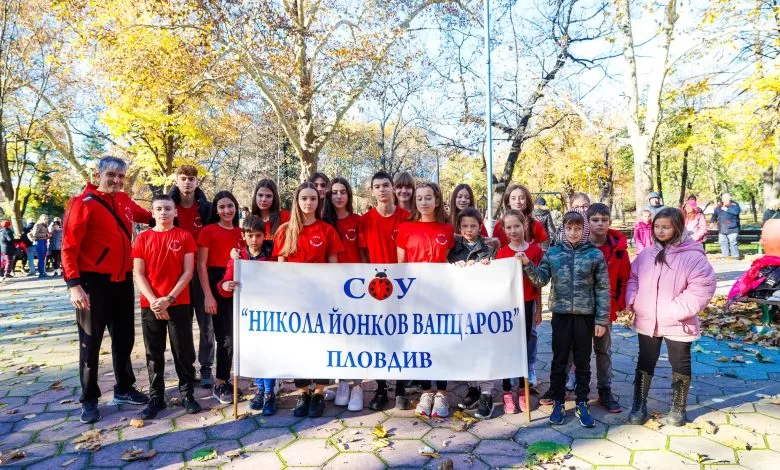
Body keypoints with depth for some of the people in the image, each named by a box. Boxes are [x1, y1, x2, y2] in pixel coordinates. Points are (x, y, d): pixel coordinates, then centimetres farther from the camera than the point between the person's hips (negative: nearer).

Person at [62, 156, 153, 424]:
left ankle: (124, 389, 29)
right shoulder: (83, 203, -11)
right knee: (91, 343, 5)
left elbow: (144, 216, 30)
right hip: (94, 282, -6)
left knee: (124, 338, 14)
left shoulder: (124, 201, 7)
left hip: (123, 280, 6)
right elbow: (69, 246, -14)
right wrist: (73, 284, -20)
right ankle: (89, 400, 19)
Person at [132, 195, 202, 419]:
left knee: (183, 351, 5)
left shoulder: (184, 236, 0)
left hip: (179, 304, -1)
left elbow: (188, 271, -4)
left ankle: (187, 393, 18)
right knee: (154, 353, 9)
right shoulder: (143, 238, 4)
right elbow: (138, 274, 1)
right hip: (150, 305, 2)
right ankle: (156, 397, 20)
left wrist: (169, 298, -12)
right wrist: (153, 300, -11)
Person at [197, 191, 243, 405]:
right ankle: (220, 384, 13)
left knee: (231, 336, 9)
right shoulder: (208, 231, -4)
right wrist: (208, 295, -12)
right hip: (217, 286, -5)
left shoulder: (240, 232, 10)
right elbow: (201, 265, -6)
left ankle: (222, 381, 24)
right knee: (226, 337, -2)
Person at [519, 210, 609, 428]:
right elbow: (541, 280, -3)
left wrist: (602, 320, -4)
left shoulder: (595, 254, -3)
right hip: (561, 314, 1)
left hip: (585, 315, 0)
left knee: (583, 362, 11)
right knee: (559, 361, 10)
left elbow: (603, 289, -2)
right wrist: (527, 265, -20)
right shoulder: (552, 253, 1)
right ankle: (558, 402, 24)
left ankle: (582, 404, 25)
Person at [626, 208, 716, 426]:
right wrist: (633, 301, -3)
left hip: (678, 324, -4)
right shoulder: (646, 254, 3)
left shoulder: (693, 255, -13)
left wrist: (677, 310, -22)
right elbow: (634, 279, 12)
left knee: (680, 365, 14)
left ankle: (678, 408, 31)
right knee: (645, 363, 13)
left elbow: (703, 287, -17)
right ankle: (639, 406, 26)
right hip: (647, 321, 4)